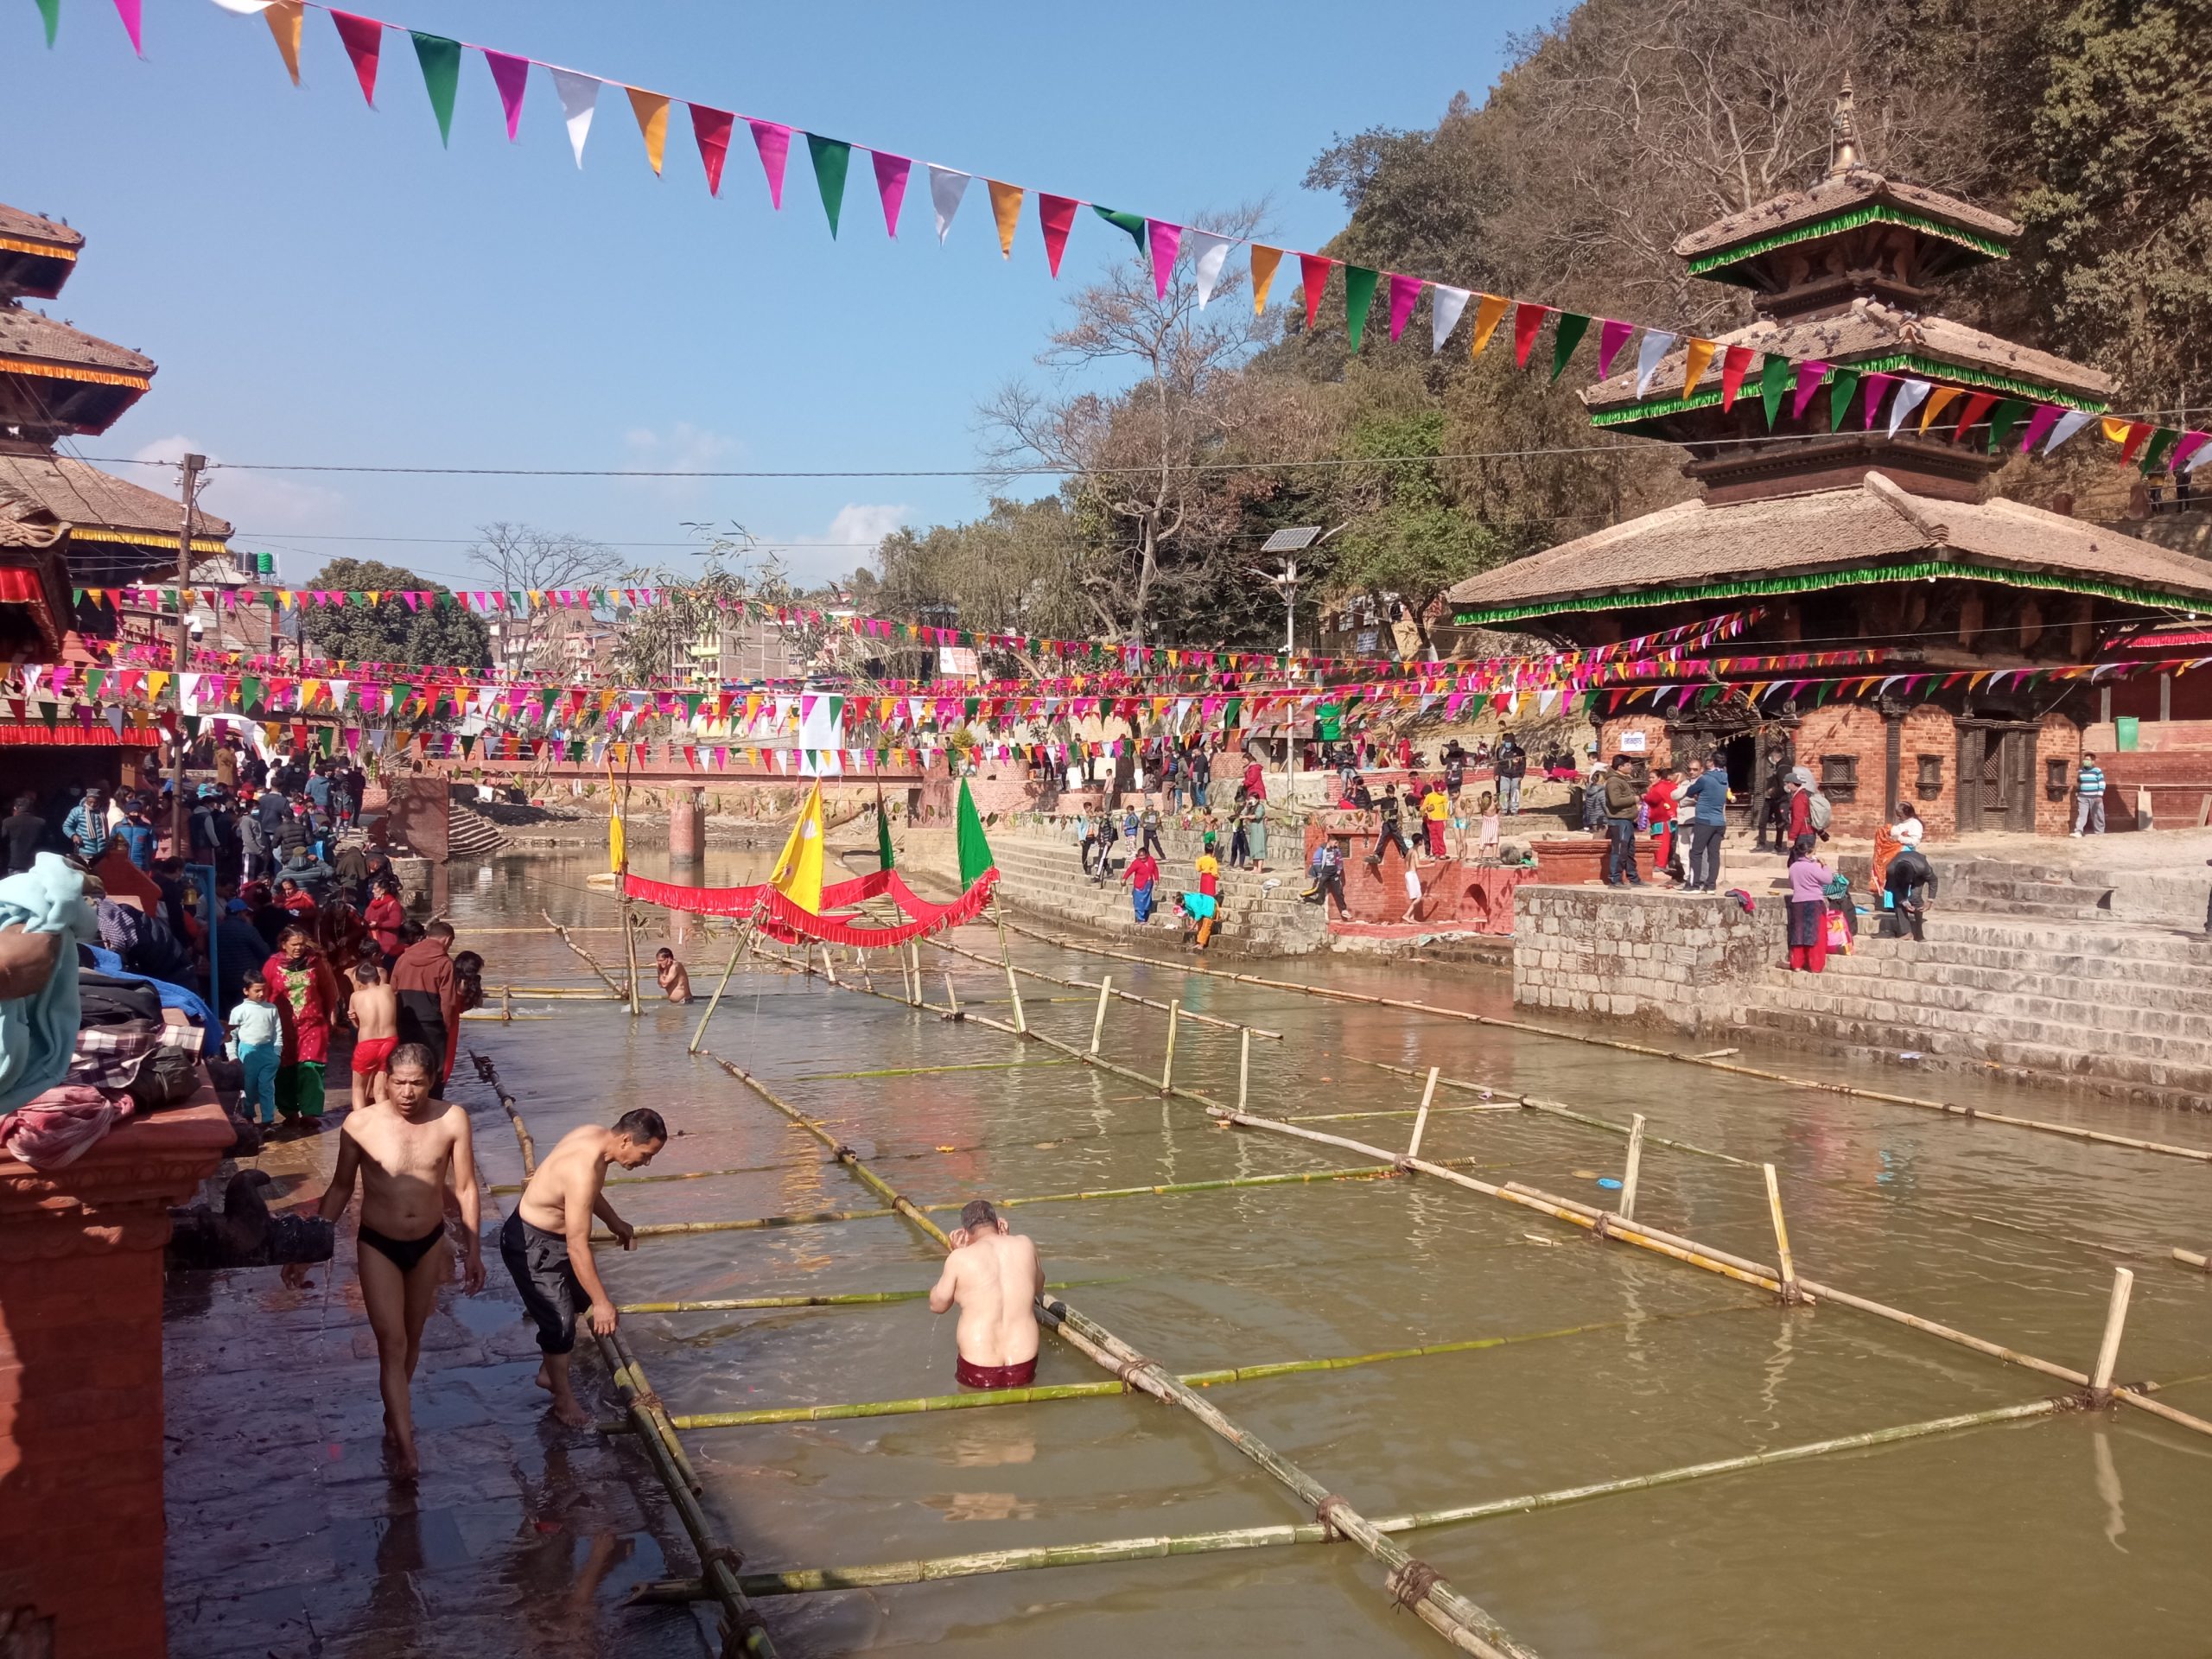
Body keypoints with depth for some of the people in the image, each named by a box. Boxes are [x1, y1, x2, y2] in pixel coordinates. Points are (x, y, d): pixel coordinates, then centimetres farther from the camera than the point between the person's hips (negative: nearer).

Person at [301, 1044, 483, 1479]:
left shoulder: (452, 1119, -14)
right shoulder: (361, 1125, -17)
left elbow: (465, 1188, -5)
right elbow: (341, 1188, -2)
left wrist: (472, 1249, -3)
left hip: (429, 1243, 2)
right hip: (378, 1246, -2)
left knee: (412, 1337, 18)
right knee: (391, 1344, -6)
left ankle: (394, 1414, 41)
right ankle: (406, 1449, -3)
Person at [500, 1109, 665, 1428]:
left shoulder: (595, 1135, -9)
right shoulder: (584, 1170, -36)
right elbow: (577, 1248, -32)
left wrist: (615, 1223, 23)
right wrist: (602, 1302, -26)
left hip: (553, 1233, 10)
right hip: (531, 1245, -10)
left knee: (578, 1296, 22)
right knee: (560, 1322, 0)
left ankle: (548, 1372, 40)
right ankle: (564, 1400, 21)